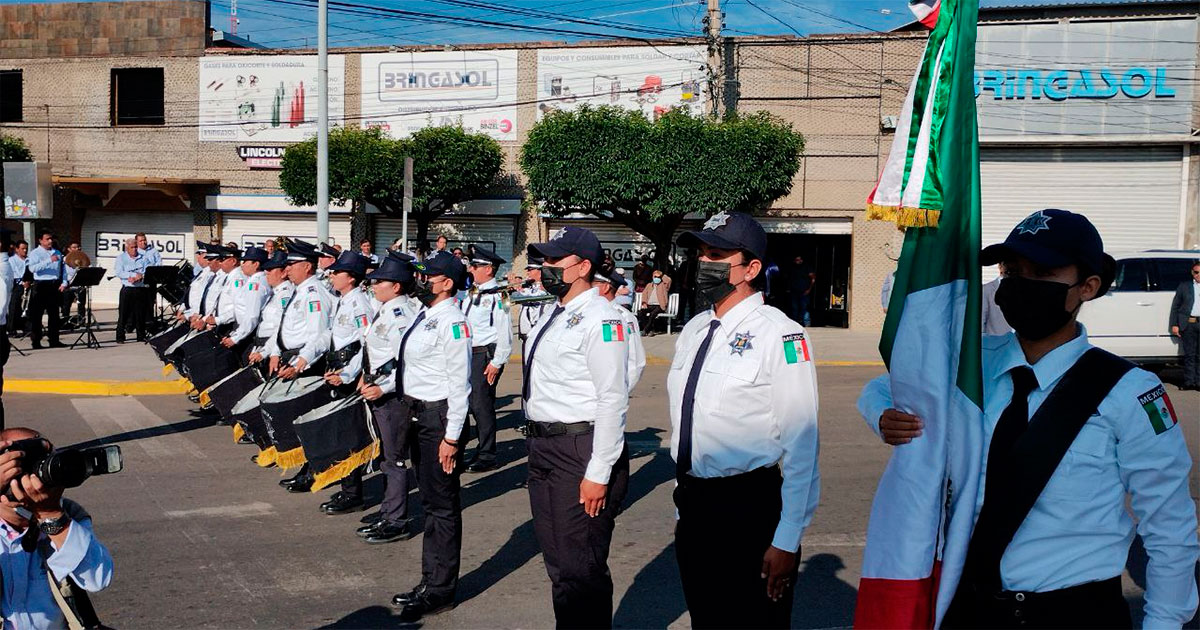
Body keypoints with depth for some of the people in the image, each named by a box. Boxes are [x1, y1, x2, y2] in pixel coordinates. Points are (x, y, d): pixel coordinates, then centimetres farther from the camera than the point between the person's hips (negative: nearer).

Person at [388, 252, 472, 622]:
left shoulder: (452, 322, -18)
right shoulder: (425, 316, 11)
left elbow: (460, 383, -20)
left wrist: (451, 437, -20)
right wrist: (408, 411, 17)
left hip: (440, 417, -10)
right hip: (418, 414, 10)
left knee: (443, 506, 1)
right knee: (429, 502, 18)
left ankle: (440, 591, 12)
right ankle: (430, 580, 31)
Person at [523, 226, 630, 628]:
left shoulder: (598, 318, -16)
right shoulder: (553, 315, 12)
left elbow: (613, 400, -21)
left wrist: (598, 474, -22)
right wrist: (537, 445, 18)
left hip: (579, 451, -9)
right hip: (543, 447, 10)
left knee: (580, 570, -1)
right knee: (556, 564, 21)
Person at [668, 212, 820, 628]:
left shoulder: (780, 335, -14)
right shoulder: (694, 329, 9)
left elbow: (801, 448, -17)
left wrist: (787, 542, -17)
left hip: (748, 511, -7)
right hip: (691, 506, 7)